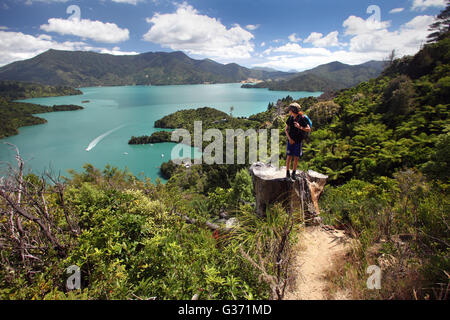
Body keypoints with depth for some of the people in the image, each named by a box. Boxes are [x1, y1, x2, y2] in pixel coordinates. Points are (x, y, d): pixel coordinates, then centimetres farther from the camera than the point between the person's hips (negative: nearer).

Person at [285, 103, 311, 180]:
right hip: (291, 140, 2)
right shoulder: (290, 118, 2)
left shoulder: (302, 118, -10)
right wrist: (289, 138, -8)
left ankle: (294, 173, 15)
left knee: (296, 158, 3)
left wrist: (300, 127, -30)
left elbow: (309, 129, -13)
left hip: (298, 141, -2)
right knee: (289, 157, 0)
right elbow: (286, 129, 6)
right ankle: (287, 172, 10)